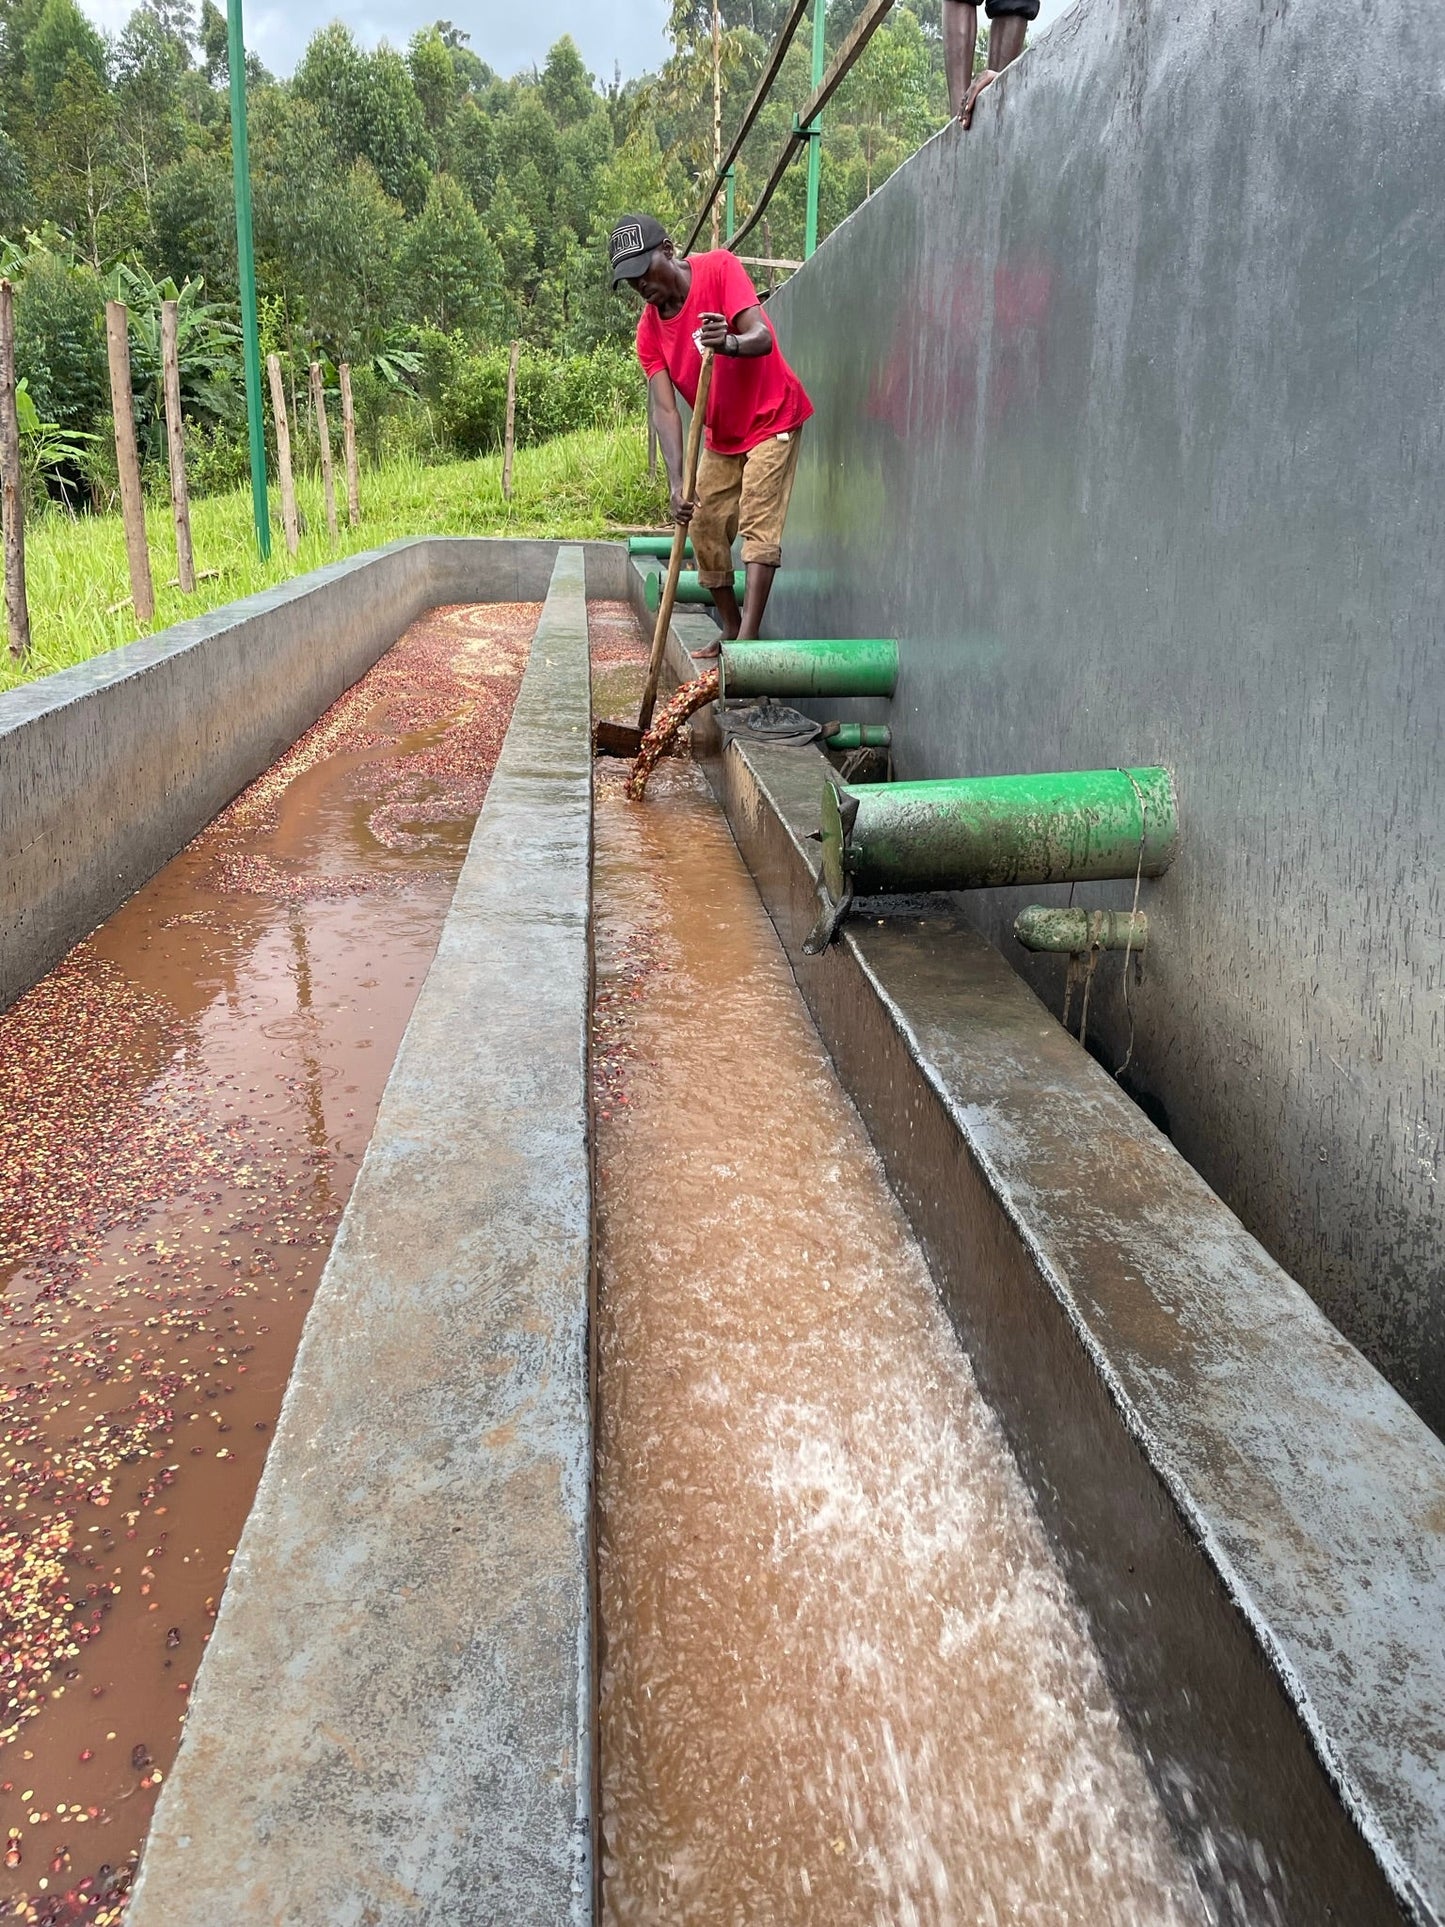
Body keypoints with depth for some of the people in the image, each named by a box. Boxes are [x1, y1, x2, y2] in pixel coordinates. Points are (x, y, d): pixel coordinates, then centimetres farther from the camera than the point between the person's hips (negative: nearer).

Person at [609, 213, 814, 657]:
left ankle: (747, 641, -23)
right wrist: (676, 482, -32)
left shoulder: (720, 268, -19)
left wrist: (730, 344, -56)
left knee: (758, 525, -16)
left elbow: (763, 337, -31)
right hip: (720, 435, 6)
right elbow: (664, 408, -18)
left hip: (772, 419, -6)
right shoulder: (649, 330, -7)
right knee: (705, 529, 4)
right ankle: (730, 630, 16)